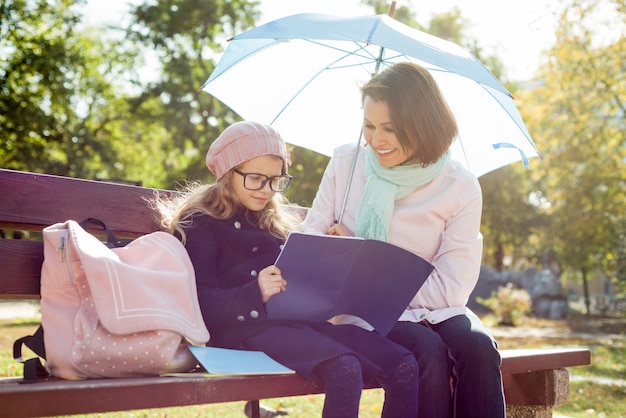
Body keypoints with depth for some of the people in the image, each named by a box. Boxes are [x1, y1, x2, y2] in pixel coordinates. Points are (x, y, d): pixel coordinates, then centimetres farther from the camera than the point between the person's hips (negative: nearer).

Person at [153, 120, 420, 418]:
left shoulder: (276, 222, 25)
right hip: (249, 327, -7)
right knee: (344, 368, -33)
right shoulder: (200, 224, 3)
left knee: (404, 365, -14)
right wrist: (256, 294, -25)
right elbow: (201, 304, -7)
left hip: (298, 318, 7)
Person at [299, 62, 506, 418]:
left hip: (433, 309, 1)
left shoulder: (460, 187, -6)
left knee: (478, 347, -30)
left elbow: (451, 288, -9)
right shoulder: (346, 163, 0)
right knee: (428, 351, -31)